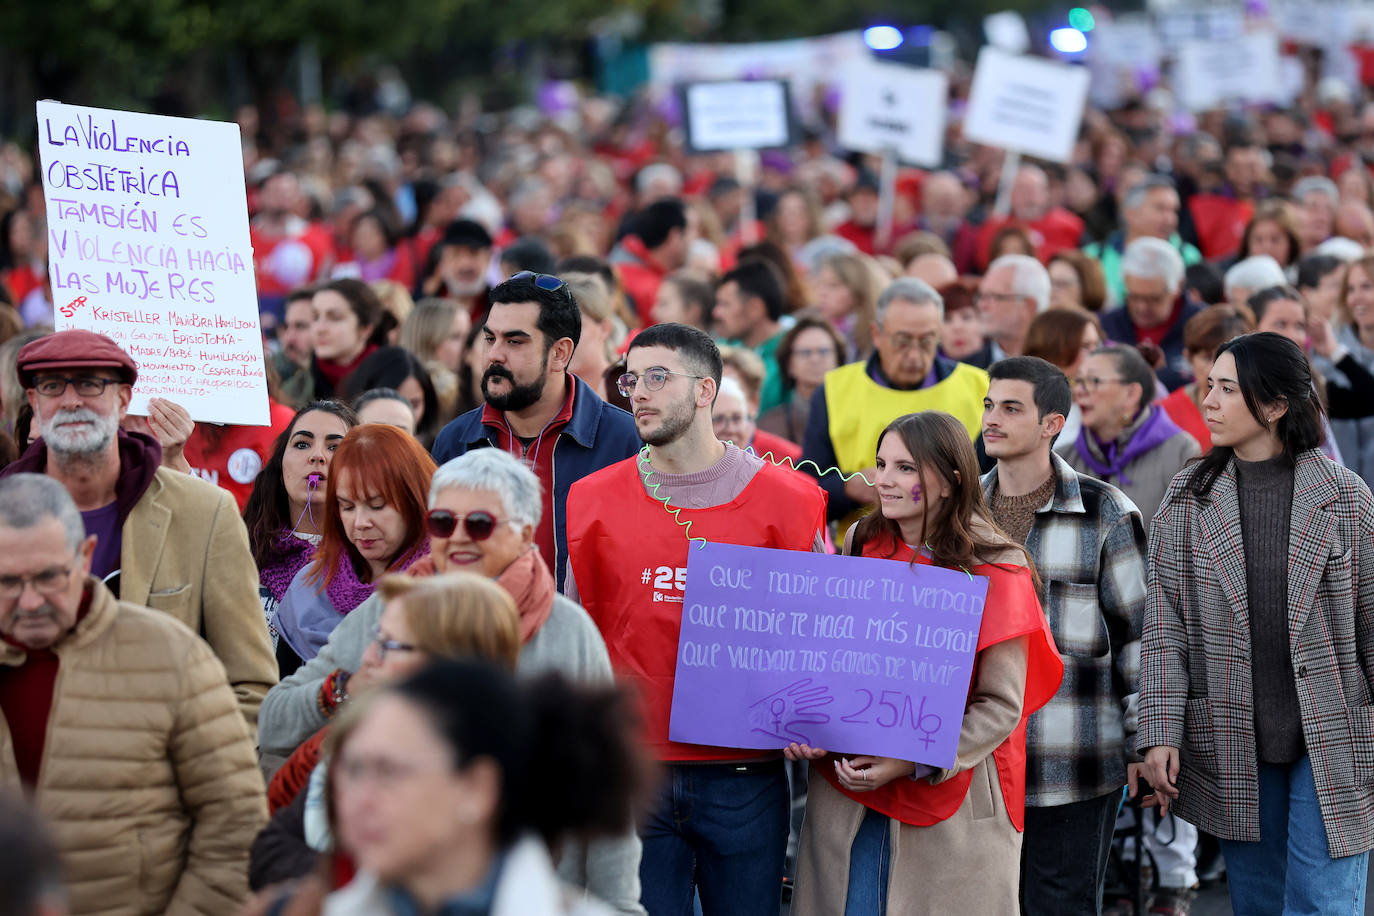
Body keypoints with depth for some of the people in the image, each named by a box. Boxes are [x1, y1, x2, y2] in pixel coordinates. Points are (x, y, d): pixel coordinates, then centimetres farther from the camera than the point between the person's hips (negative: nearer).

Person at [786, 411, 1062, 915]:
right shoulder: (862, 546, 6)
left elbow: (1001, 706, -10)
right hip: (847, 788, 4)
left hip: (951, 800, -4)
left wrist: (913, 763, -20)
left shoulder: (993, 571, -8)